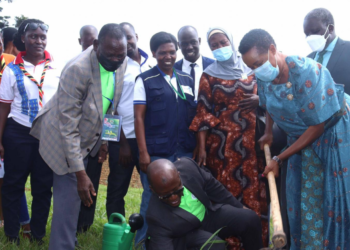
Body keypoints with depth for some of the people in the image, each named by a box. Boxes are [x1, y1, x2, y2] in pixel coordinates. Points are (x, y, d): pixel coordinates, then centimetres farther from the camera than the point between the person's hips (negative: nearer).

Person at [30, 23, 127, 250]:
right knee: (69, 200, -8)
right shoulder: (77, 69, -30)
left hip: (90, 138, 6)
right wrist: (80, 174, -27)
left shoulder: (121, 63, -9)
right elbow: (68, 127, -28)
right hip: (66, 140, -6)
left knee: (71, 198, 17)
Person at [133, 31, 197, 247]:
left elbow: (195, 114, 14)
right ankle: (145, 241, 17)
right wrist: (143, 152, -11)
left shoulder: (187, 80, 12)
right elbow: (139, 118, -4)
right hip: (156, 152, -4)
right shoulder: (145, 80, 0)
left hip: (185, 151, 4)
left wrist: (197, 147, 6)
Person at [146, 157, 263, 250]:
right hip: (186, 236, -5)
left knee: (249, 218, -13)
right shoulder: (157, 216, -33)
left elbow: (211, 185, -6)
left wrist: (239, 207, 7)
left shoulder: (187, 166, -24)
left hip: (210, 214, 5)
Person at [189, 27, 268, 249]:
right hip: (223, 141, -2)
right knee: (227, 192, -1)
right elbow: (203, 113, -3)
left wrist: (259, 100, -6)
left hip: (252, 139, 3)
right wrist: (202, 147, -10)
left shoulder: (249, 68, 10)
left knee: (255, 191, 1)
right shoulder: (209, 75, 2)